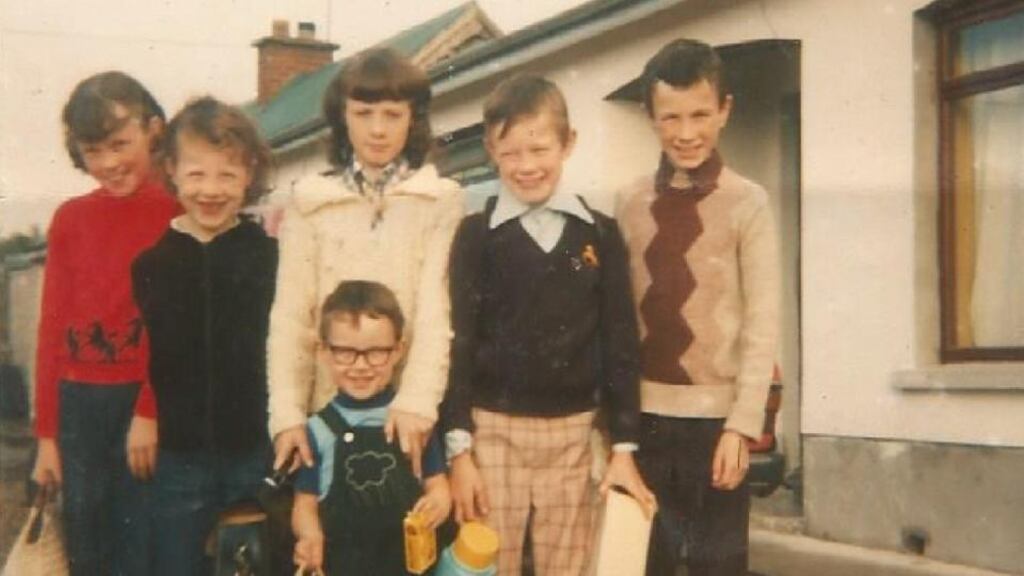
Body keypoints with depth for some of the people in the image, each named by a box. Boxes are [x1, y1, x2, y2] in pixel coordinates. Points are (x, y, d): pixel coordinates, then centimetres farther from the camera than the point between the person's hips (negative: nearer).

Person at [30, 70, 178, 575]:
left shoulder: (182, 213, -3)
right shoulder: (70, 219, 8)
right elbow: (53, 325, 8)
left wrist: (150, 412, -15)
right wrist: (46, 433, 6)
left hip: (151, 403, -4)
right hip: (80, 403, 4)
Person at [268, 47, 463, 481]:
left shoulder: (443, 201, 5)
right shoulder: (308, 204, 8)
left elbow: (438, 310, -6)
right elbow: (290, 316, 1)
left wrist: (417, 401, -20)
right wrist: (287, 413, -11)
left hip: (411, 412, -1)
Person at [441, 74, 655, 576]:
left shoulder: (601, 235, 5)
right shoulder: (476, 235, 0)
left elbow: (620, 343, 6)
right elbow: (458, 343, -2)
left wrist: (624, 446, 2)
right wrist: (458, 447, -7)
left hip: (573, 434, 2)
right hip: (494, 431, -2)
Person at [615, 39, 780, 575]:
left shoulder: (747, 203, -4)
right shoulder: (632, 204, 6)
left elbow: (761, 323, -7)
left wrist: (742, 425, -13)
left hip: (714, 415, -3)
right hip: (644, 414, 3)